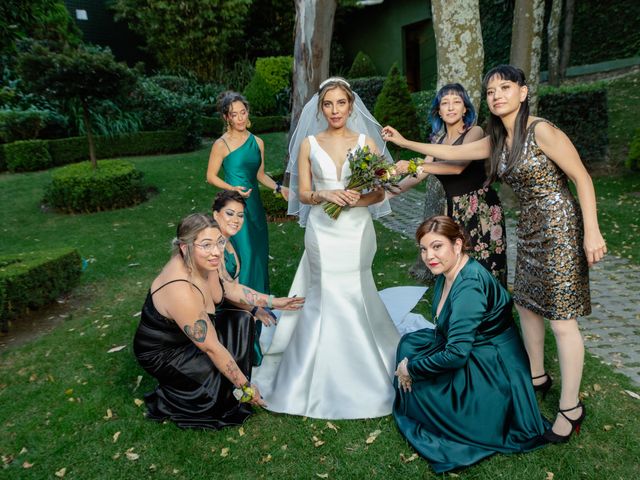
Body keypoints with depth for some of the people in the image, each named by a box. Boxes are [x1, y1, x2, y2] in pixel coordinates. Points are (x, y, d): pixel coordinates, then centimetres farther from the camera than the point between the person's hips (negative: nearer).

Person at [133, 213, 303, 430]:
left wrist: (273, 301, 4)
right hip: (162, 353, -8)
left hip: (189, 332, 8)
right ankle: (168, 400, 7)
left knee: (243, 322, -2)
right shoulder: (181, 291, -39)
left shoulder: (204, 262, -16)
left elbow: (229, 288, 5)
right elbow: (212, 348, -30)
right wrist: (245, 387, -20)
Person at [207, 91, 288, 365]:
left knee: (258, 255, 14)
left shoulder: (257, 142, 7)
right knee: (242, 258, -3)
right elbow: (211, 176, -5)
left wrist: (279, 188, 0)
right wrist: (233, 189, -19)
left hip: (255, 204, 6)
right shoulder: (222, 144, -10)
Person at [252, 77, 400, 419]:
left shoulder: (366, 142, 4)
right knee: (326, 298, 4)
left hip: (356, 230, 0)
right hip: (322, 230, 0)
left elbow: (379, 192, 3)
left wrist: (358, 200, -17)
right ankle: (323, 377, 21)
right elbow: (303, 193, 3)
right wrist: (326, 195, -17)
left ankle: (361, 369, 28)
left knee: (353, 297, 6)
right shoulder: (309, 143, 4)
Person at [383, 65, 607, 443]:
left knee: (562, 320, -3)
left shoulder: (542, 130, -15)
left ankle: (571, 408, 12)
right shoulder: (497, 142, 8)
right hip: (531, 228, 8)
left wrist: (592, 231, -19)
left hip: (560, 227, -8)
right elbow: (451, 153, 15)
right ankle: (537, 377, 36)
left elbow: (582, 177, -14)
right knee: (527, 305, 16)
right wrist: (405, 142, 14)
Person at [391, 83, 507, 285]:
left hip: (481, 209, -5)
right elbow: (423, 173, 8)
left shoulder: (475, 132, -8)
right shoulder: (438, 139, 11)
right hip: (454, 210, 5)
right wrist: (393, 189, -3)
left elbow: (459, 165, -25)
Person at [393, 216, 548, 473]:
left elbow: (456, 354, -33)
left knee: (417, 384, -6)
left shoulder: (469, 286, -31)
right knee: (408, 343, 10)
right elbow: (445, 331, 8)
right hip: (471, 349, 9)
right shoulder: (448, 271, -2)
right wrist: (411, 363, -2)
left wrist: (411, 368, -19)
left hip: (492, 372, -9)